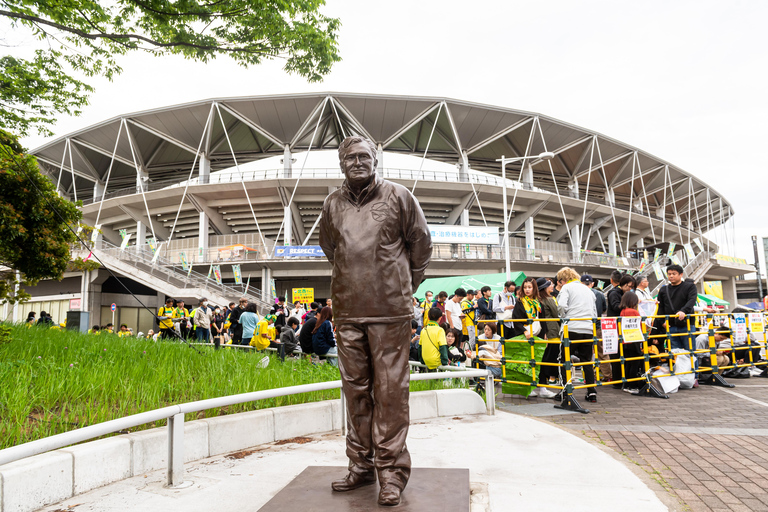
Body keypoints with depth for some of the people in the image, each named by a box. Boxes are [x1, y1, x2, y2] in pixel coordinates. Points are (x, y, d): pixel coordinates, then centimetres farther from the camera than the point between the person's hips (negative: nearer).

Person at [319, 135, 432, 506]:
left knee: (390, 389, -1)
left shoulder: (398, 196, 1)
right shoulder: (332, 205, 10)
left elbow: (421, 244, 9)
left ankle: (391, 470, 11)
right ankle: (361, 465, 25)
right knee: (355, 389, 11)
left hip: (390, 310, -3)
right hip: (348, 311, 4)